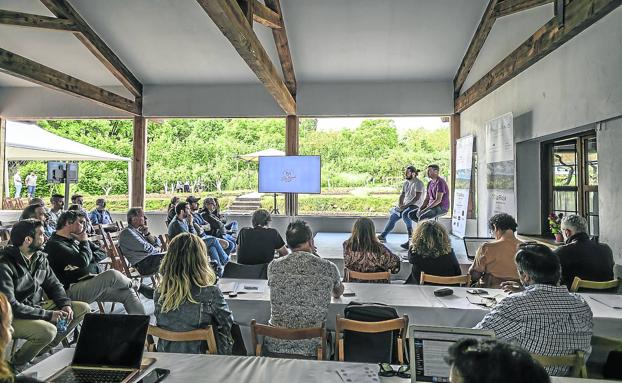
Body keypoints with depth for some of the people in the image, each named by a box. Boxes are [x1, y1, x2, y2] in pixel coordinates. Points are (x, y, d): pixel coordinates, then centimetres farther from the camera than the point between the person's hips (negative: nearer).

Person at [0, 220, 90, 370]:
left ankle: (43, 350, 2)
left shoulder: (40, 258, 3)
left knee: (83, 308, -1)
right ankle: (15, 365, -4)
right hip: (12, 317, -8)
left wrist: (65, 304, -7)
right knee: (48, 330, -34)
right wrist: (48, 315, -26)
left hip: (37, 307, 8)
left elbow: (54, 284, 12)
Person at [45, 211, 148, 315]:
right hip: (73, 290, -9)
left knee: (128, 292, -2)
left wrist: (89, 257, -6)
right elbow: (82, 262, -23)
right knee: (112, 274, -27)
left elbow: (102, 253, 16)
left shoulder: (75, 239, 17)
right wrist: (84, 242, -6)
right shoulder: (54, 244, -10)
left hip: (92, 284, 9)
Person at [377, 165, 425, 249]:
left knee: (405, 214, -36)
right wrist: (400, 205, -6)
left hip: (415, 206, -8)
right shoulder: (406, 183, 14)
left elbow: (417, 197, -20)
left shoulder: (418, 183, -11)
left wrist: (406, 205, -24)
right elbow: (402, 195, 13)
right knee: (392, 217, 2)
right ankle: (383, 236, 12)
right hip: (405, 205, 9)